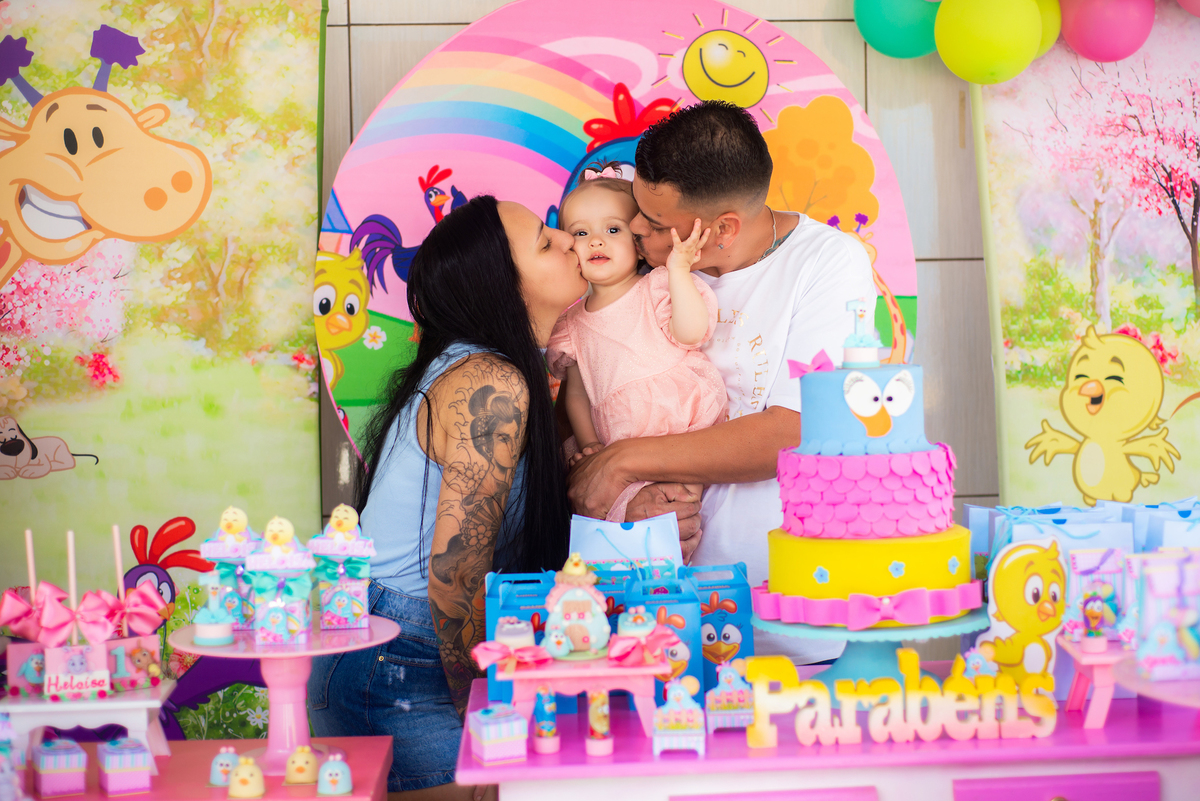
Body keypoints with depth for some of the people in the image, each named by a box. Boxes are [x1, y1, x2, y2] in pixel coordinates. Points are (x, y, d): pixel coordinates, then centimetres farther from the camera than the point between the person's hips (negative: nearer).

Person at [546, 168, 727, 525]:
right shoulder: (573, 323, 14)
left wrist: (678, 270, -24)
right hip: (623, 451, 4)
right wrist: (588, 444, 4)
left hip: (690, 431, -4)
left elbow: (691, 331, -19)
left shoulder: (656, 290, 1)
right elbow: (576, 392, 18)